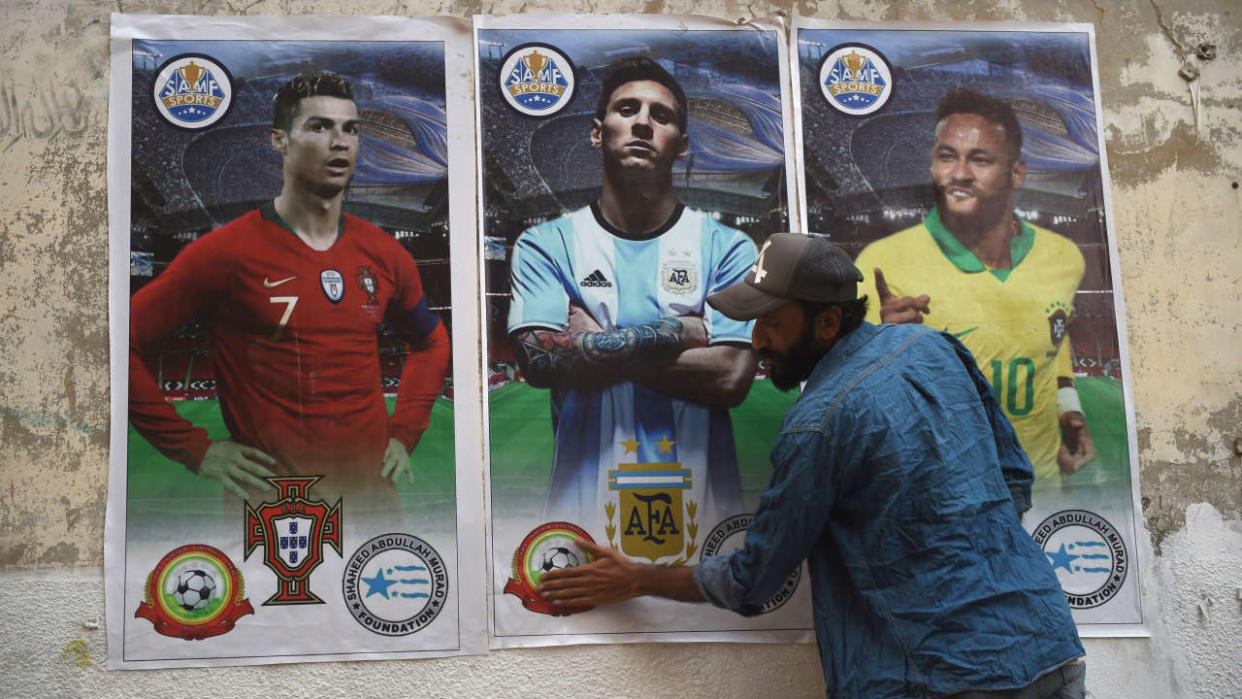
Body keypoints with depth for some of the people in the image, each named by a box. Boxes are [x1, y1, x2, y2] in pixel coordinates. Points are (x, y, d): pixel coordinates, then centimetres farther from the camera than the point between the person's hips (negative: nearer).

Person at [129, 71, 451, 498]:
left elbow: (432, 343, 19)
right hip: (271, 491, -4)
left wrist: (403, 434, 8)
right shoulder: (225, 252, -10)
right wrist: (194, 449, -10)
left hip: (372, 480, 4)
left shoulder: (384, 255, 4)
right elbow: (125, 341, -9)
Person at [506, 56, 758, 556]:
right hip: (584, 503, 0)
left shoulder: (727, 247, 2)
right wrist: (680, 332, -10)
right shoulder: (545, 245, 3)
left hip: (700, 502, 1)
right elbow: (540, 360, -13)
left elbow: (732, 377, -11)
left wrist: (595, 347, -11)